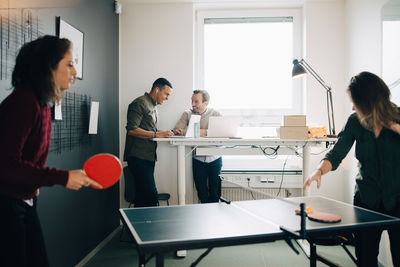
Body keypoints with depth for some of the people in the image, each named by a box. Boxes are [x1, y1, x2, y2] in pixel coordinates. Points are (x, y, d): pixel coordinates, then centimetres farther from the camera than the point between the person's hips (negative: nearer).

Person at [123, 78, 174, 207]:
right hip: (138, 157, -9)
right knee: (151, 196, -14)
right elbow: (131, 130, -17)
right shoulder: (140, 103, -8)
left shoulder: (154, 106, 23)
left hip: (149, 157, 10)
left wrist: (163, 133, 13)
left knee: (143, 196, 9)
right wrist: (156, 134, -18)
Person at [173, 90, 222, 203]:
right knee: (202, 193, 4)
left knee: (215, 193, 5)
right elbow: (176, 130, -2)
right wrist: (178, 131, -25)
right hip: (198, 159, 1)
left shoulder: (215, 114, 2)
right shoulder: (187, 114, 6)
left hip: (214, 159, 0)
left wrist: (205, 132, -25)